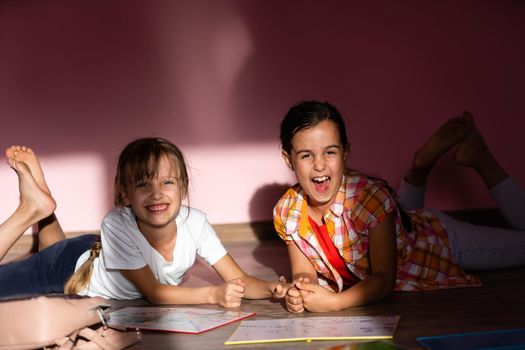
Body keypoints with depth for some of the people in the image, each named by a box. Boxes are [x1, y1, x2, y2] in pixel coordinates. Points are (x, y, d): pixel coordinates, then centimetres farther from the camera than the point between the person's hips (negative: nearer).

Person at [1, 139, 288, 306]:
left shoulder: (195, 222, -32)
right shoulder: (117, 226, -41)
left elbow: (239, 280, -28)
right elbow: (154, 292, -36)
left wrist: (272, 288, -49)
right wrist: (213, 295, -50)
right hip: (73, 270, -5)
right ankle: (33, 209, 9)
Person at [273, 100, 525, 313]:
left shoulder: (370, 196, -39)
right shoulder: (287, 211, -26)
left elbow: (385, 279, -36)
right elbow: (304, 273, -16)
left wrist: (335, 302, -51)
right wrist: (298, 291, -40)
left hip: (439, 240, -5)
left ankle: (480, 159, 20)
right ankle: (421, 164, 31)